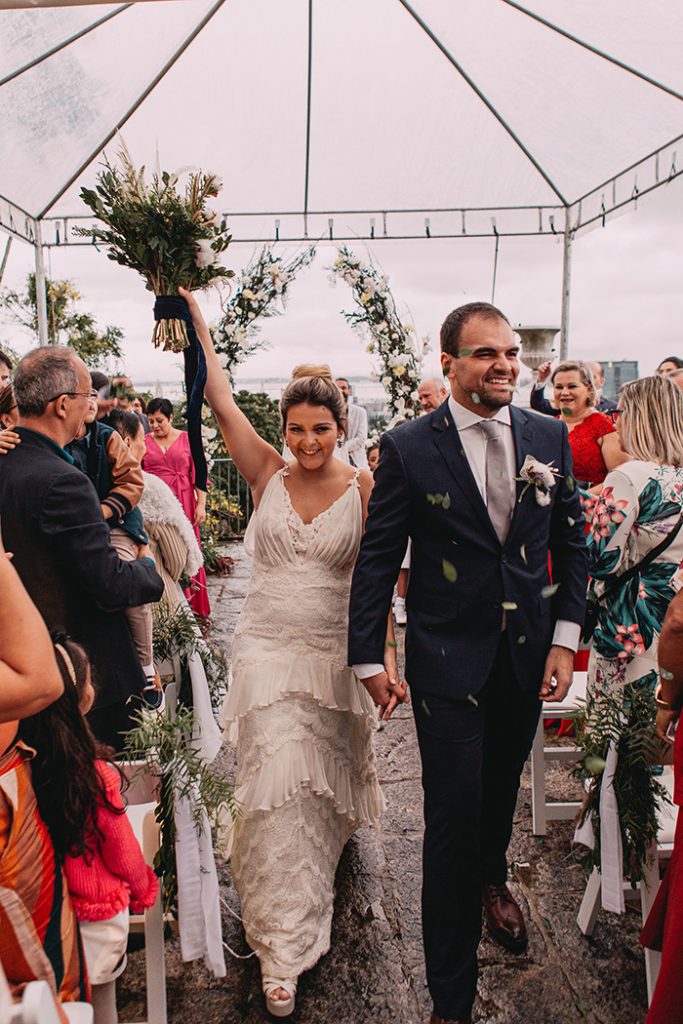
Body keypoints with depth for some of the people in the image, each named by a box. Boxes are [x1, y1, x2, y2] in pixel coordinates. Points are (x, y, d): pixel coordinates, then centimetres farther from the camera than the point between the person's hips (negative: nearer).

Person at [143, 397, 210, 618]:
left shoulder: (187, 440, 5)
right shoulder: (144, 442, 8)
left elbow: (198, 474, 2)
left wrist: (201, 504, -6)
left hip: (182, 505, -1)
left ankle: (191, 604, 14)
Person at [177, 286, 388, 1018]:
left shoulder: (363, 489, -6)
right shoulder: (267, 473, -2)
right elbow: (219, 398, -6)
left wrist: (387, 660, -9)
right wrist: (193, 312, -6)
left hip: (333, 655, 0)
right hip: (266, 649, 0)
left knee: (320, 784, 18)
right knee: (276, 785, 0)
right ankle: (284, 946, 18)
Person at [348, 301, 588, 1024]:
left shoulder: (550, 438, 0)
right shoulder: (409, 448, -10)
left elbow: (571, 544, 7)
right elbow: (377, 557, -7)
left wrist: (565, 637, 1)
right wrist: (368, 657, -7)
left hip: (527, 653, 4)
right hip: (449, 658, -4)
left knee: (502, 785, 25)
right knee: (454, 814, 2)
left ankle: (491, 881, 58)